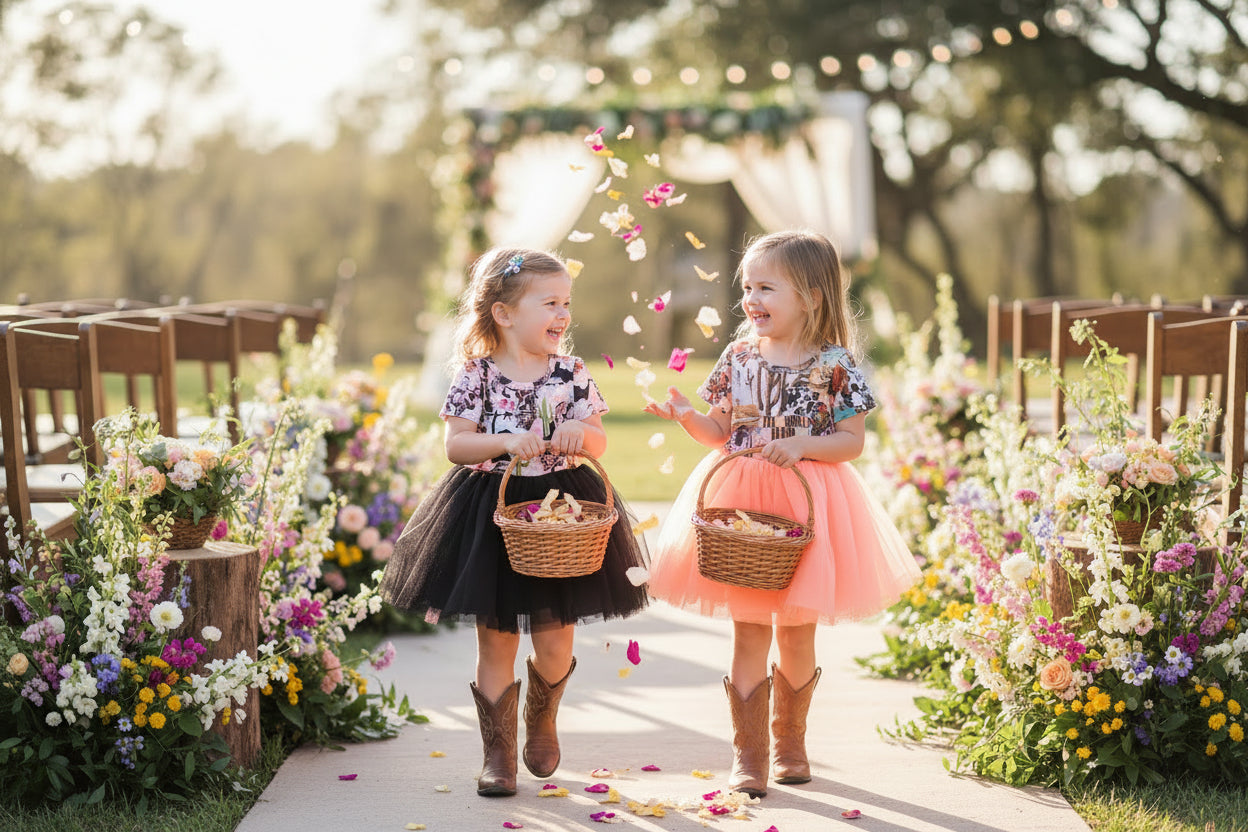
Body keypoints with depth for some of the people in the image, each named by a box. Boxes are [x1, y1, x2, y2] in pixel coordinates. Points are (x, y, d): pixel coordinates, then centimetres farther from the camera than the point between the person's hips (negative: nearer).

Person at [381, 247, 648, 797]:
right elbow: (455, 445, -9)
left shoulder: (572, 373, 0)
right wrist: (506, 442, -24)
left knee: (554, 644, 6)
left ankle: (542, 720, 37)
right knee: (495, 643, 5)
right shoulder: (476, 375, -6)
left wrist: (580, 433, -20)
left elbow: (598, 442, 2)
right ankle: (497, 753, 17)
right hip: (493, 514, -2)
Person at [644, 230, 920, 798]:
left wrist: (802, 445, -20)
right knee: (749, 634, 1)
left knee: (797, 634, 11)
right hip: (742, 506, 2)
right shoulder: (739, 357, 3)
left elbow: (852, 441, -5)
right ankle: (747, 756, 8)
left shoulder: (834, 366, -7)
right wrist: (684, 415, -9)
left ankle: (789, 740, 31)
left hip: (808, 507, -2)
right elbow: (722, 432, 9)